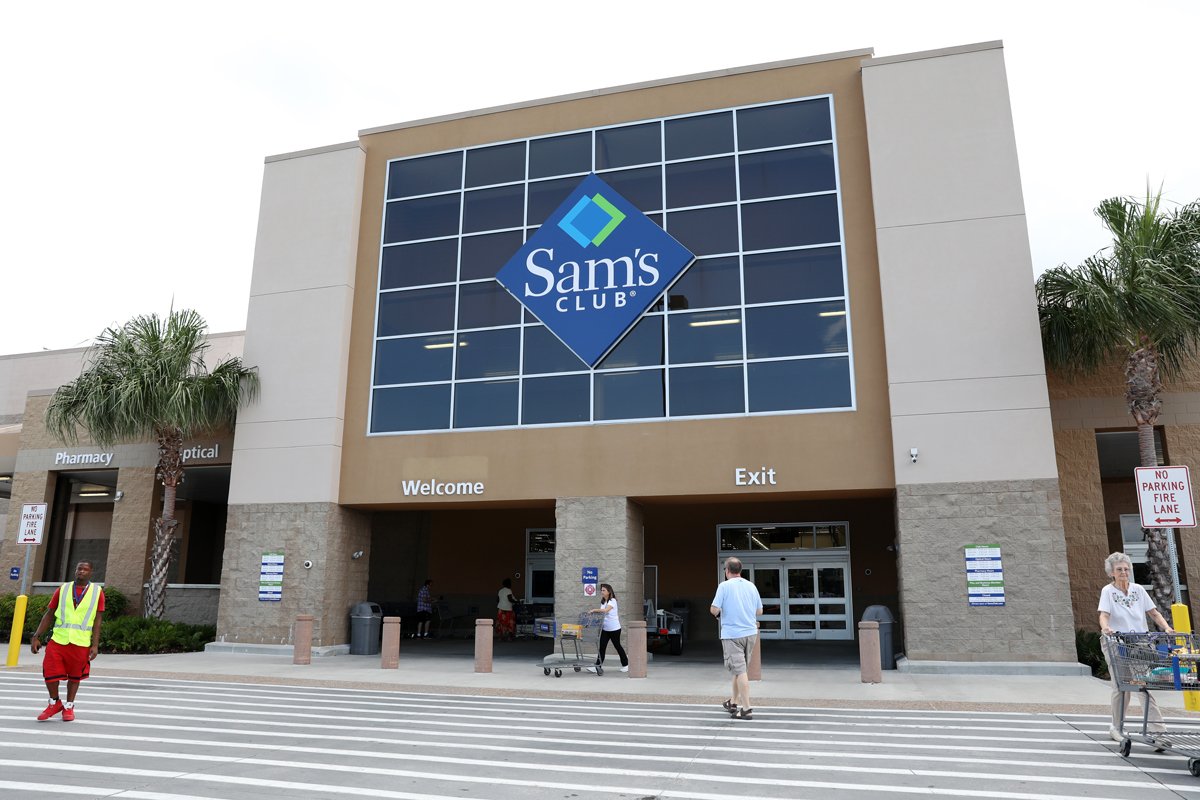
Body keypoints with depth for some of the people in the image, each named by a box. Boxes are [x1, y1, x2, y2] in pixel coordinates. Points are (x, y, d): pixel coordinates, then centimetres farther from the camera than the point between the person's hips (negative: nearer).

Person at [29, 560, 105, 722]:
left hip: (81, 643, -1)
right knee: (50, 673, -2)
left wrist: (95, 645, -6)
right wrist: (36, 636, 2)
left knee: (75, 676, 10)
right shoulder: (62, 590, 7)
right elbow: (48, 615, 10)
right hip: (58, 640, 1)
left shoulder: (97, 592, 1)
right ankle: (54, 703, 23)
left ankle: (69, 706, 29)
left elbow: (97, 621, -1)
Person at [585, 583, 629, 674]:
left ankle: (625, 665, 22)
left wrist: (594, 610, -28)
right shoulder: (602, 602, 9)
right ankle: (597, 666, -4)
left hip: (614, 628, -6)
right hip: (605, 628, 6)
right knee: (602, 647, -2)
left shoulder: (612, 601, -14)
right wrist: (594, 611, -3)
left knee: (617, 646, 6)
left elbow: (606, 610, -29)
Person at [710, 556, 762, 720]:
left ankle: (746, 709, -6)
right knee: (739, 669, 19)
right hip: (751, 633, 6)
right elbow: (759, 611, 12)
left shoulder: (724, 586, -10)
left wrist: (717, 613, 8)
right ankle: (734, 703, 30)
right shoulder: (751, 586, 7)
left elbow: (714, 610, -14)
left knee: (740, 671, -5)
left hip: (732, 635, -6)